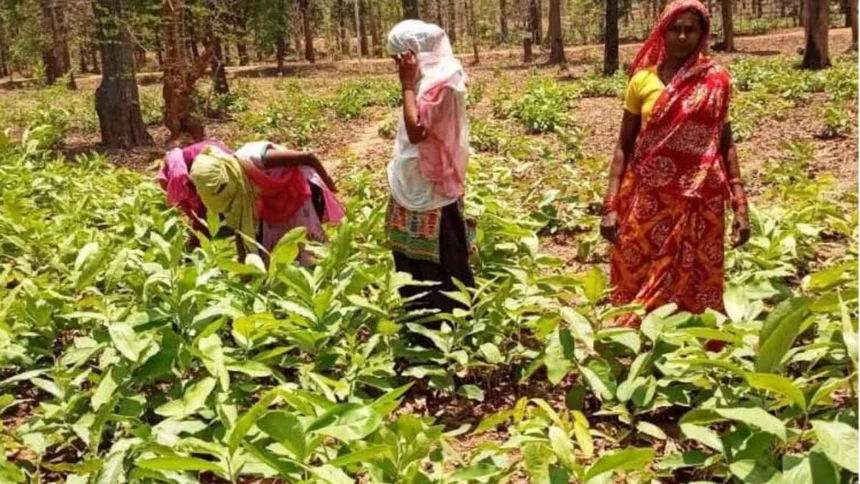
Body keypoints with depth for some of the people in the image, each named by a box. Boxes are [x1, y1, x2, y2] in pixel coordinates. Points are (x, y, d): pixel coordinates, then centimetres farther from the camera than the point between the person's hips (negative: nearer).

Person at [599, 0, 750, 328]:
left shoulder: (716, 80, 1)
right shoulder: (642, 79, 2)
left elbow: (725, 144, 6)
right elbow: (624, 145, 5)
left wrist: (741, 206, 0)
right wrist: (610, 206, -2)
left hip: (699, 202, -1)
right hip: (647, 199, 1)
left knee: (696, 287, 5)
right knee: (637, 286, 6)